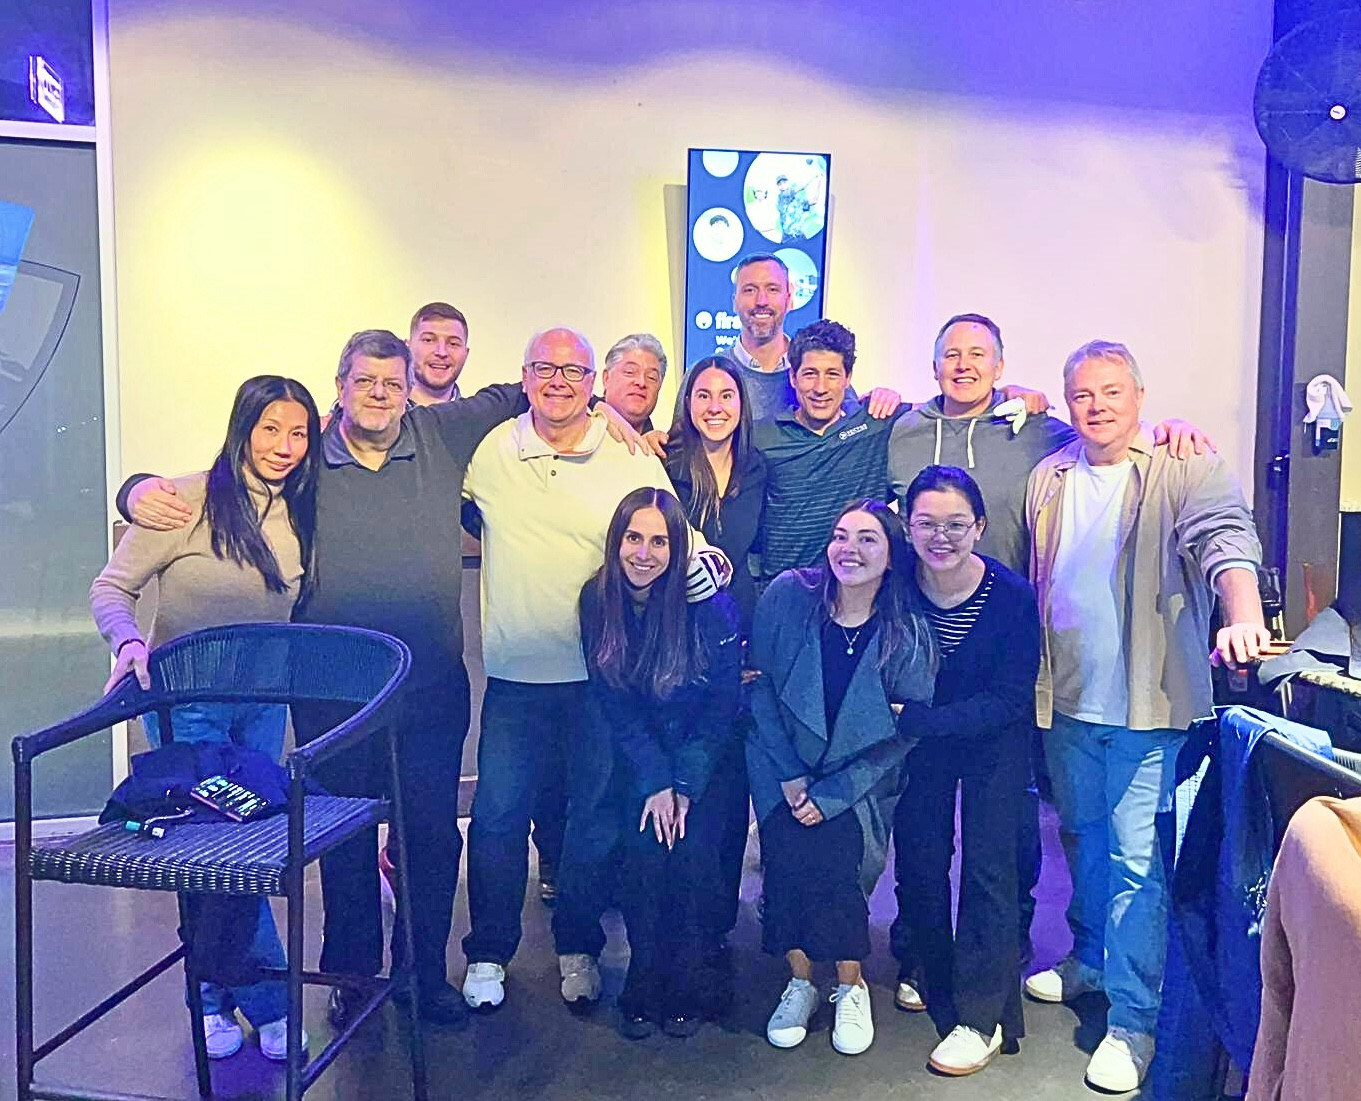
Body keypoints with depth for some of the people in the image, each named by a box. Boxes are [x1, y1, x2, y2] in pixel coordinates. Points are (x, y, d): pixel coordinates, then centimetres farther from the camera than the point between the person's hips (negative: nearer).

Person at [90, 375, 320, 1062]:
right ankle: (268, 1003, 17)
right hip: (188, 703, -5)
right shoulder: (189, 500, -14)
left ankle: (216, 999, 29)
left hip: (263, 702, 5)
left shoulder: (297, 513, 3)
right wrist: (129, 641, -28)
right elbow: (111, 588, -12)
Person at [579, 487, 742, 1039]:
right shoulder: (597, 600, -11)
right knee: (646, 852, -16)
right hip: (637, 758, 2)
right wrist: (655, 783, -13)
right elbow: (613, 704, -7)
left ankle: (685, 988, 3)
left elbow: (722, 706, -11)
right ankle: (643, 987, 4)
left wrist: (685, 785, -17)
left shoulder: (710, 605, -18)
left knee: (693, 853, -17)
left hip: (705, 756, -1)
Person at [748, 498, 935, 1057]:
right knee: (789, 854, -20)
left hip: (857, 783, -1)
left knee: (833, 860, -21)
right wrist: (789, 775, -9)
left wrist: (830, 795, -14)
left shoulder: (907, 636, -12)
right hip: (783, 767, 1)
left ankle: (851, 988, 5)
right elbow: (759, 684, -5)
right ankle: (799, 982, 5)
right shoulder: (788, 595, -12)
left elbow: (904, 735, -8)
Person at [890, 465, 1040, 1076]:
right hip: (920, 738, 3)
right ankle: (927, 971, 36)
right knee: (918, 855, 10)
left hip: (994, 743, -2)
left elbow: (1009, 701, -23)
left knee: (987, 865, -3)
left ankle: (983, 1016, 9)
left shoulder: (1012, 596, -25)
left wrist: (916, 720, -30)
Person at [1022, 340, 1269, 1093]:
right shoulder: (1047, 481, 9)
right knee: (1081, 837, 20)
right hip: (1066, 699, 5)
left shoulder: (1182, 471, -6)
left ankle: (1133, 1020, 11)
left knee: (1136, 856, -2)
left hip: (1146, 701, -5)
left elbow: (1226, 538, -23)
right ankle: (1091, 958, 41)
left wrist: (1243, 616, -43)